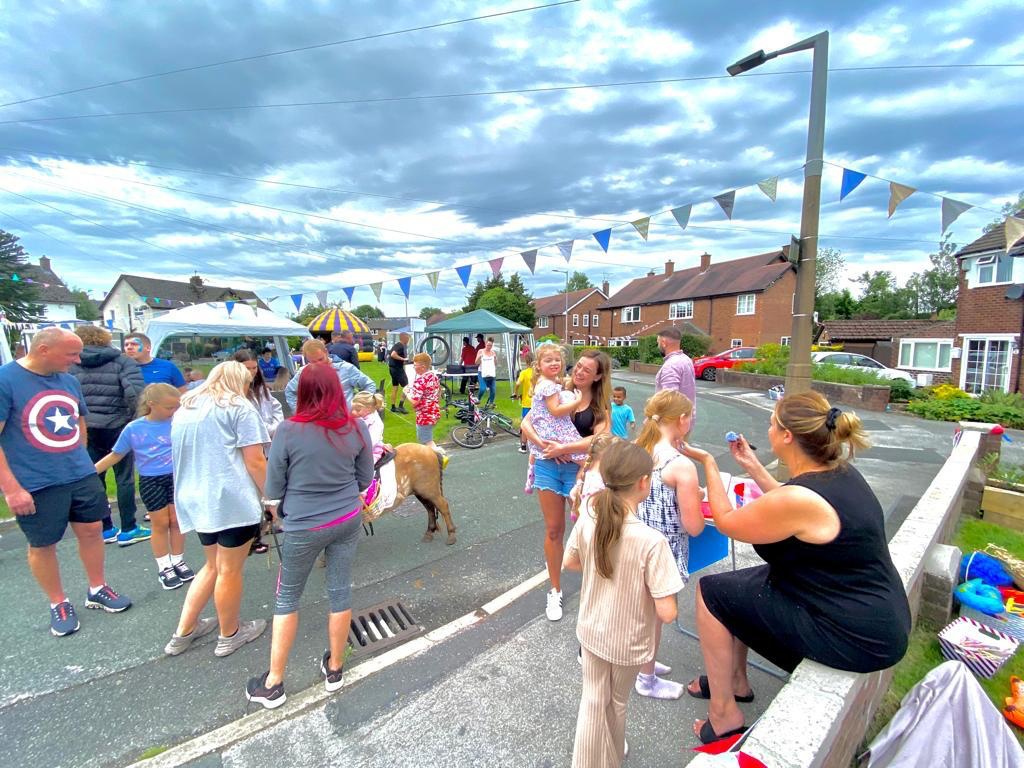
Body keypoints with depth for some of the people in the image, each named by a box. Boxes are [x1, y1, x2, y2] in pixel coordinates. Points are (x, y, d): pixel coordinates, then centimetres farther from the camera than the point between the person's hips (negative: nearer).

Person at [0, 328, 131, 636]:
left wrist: (80, 460, 14)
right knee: (42, 545, 12)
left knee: (91, 530, 13)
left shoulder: (70, 380, 4)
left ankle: (97, 590, 32)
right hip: (36, 485, -5)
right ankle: (58, 604, 30)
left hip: (82, 476, 5)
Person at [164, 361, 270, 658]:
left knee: (213, 565, 24)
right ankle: (230, 635, 26)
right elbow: (255, 461, -11)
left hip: (195, 500, 8)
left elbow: (183, 457, 24)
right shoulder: (239, 406, -6)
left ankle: (183, 632, 32)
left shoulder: (184, 408, 17)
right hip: (232, 500, -8)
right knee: (230, 571, 9)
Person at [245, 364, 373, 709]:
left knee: (287, 597, 18)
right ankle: (334, 668, 36)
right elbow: (364, 479, 2)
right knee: (340, 591, 17)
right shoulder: (356, 428, -9)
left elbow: (273, 489, -7)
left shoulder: (288, 431, -16)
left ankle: (273, 683, 31)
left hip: (304, 526, -2)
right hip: (348, 521, 3)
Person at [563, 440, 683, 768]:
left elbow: (569, 562, 0)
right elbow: (667, 613, -27)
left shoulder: (588, 519, -18)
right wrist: (660, 592, -6)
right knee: (616, 702, 27)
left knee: (593, 699, 25)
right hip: (627, 642, -2)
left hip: (590, 630, 2)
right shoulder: (651, 542, -33)